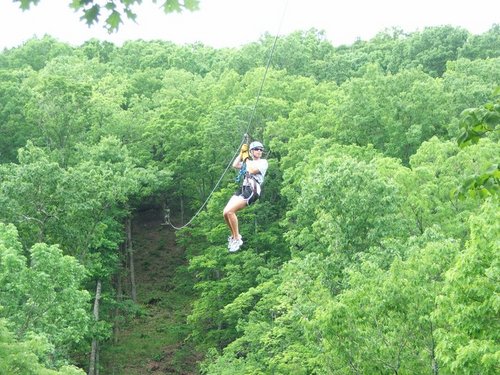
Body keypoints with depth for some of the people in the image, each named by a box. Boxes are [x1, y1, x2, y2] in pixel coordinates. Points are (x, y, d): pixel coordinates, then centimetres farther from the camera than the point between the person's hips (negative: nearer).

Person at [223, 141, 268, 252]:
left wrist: (246, 158, -2)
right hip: (242, 189, 7)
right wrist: (241, 153, 10)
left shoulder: (263, 162, 3)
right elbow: (235, 165, 11)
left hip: (252, 190, -7)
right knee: (225, 213, -5)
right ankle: (234, 235, 16)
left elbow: (252, 170, -14)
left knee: (230, 211, -22)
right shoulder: (248, 161, 25)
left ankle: (237, 239, -12)